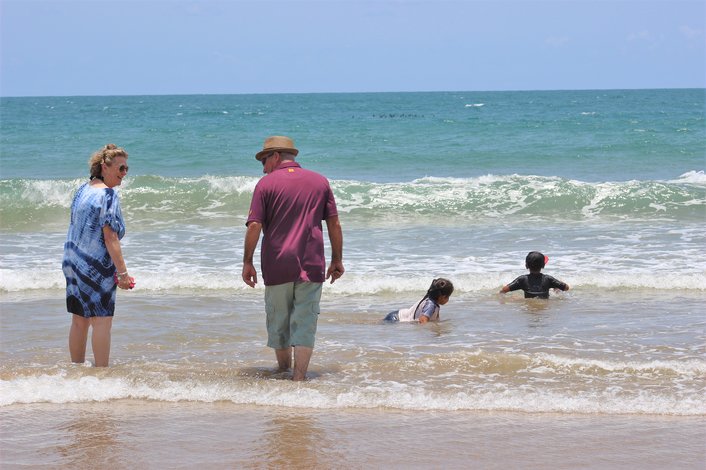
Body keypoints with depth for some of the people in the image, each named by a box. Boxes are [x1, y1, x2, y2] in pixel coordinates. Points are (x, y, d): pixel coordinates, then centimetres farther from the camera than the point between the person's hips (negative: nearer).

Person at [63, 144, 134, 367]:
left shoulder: (82, 190, 11)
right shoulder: (109, 195, -15)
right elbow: (110, 238, -19)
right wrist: (122, 272, -18)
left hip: (73, 263, 8)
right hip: (96, 267, -8)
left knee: (79, 321, 14)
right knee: (102, 322, -4)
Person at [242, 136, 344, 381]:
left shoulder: (267, 183, -1)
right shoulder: (320, 182, 8)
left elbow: (254, 226, -7)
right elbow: (334, 224, 7)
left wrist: (247, 262, -1)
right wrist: (337, 260, 13)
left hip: (277, 266, -1)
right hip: (311, 266, 1)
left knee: (278, 323, 14)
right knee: (305, 324, 1)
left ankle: (283, 371, 26)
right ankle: (298, 378, -7)